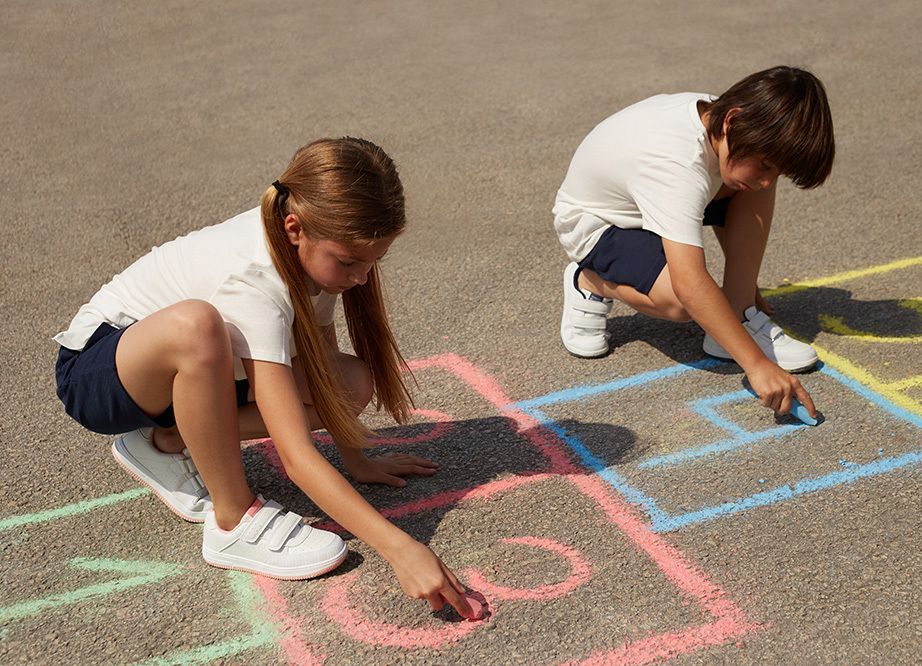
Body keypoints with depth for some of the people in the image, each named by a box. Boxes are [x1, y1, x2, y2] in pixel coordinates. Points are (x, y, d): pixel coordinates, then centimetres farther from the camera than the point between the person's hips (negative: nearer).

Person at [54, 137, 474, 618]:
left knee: (352, 384, -13)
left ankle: (169, 444, 2)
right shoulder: (253, 283, -35)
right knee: (195, 324, -42)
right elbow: (296, 456, -40)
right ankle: (235, 523, -22)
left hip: (171, 369, 7)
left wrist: (355, 460, 5)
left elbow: (322, 359, 3)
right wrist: (398, 547, -45)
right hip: (92, 370, -7)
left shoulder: (313, 243, -14)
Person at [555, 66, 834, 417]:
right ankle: (591, 283, -4)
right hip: (595, 222, -8)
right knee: (682, 302, -33)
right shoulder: (678, 165, -41)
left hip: (650, 200, 8)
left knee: (755, 194, -14)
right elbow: (689, 283, -48)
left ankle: (740, 318, -8)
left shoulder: (715, 113, -16)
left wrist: (744, 284, 10)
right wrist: (757, 365, -49)